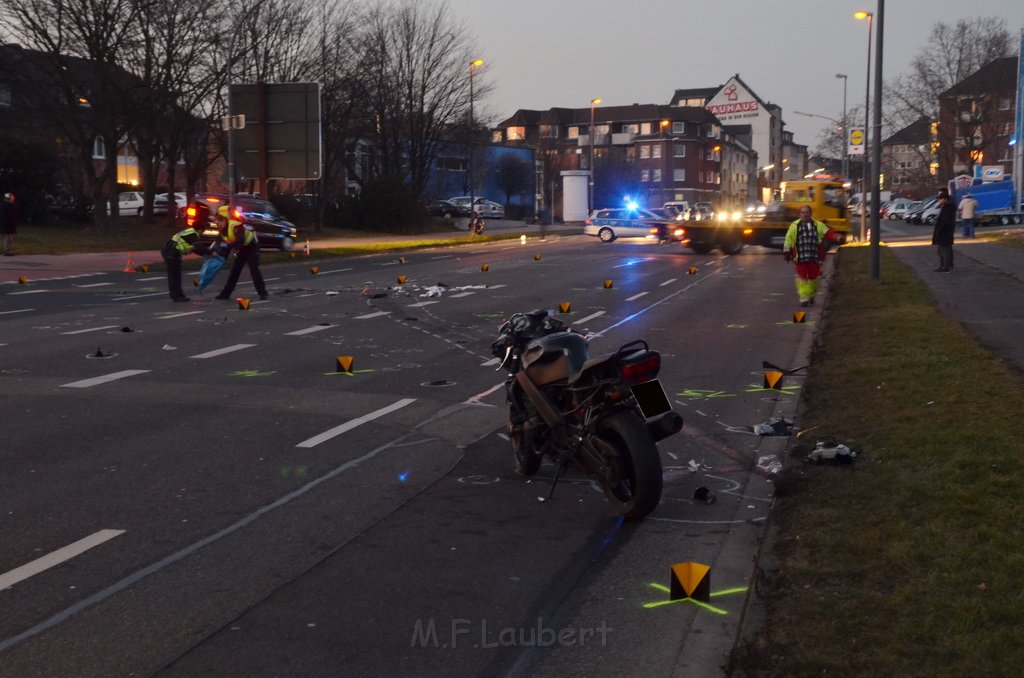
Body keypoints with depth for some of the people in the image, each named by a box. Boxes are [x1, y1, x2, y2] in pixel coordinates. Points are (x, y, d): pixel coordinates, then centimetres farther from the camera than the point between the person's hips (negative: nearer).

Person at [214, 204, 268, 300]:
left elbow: (240, 242, -42)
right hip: (242, 249, 9)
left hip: (251, 246, -9)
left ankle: (262, 293, -14)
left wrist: (228, 245, -45)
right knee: (234, 270, 7)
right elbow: (227, 245, 3)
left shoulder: (236, 226, -31)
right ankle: (225, 294, 11)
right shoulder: (223, 230, -2)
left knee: (254, 269, -17)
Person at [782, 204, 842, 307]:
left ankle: (811, 295, 31)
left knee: (813, 277, 11)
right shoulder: (794, 226, 4)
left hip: (814, 259, 2)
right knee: (802, 278, -4)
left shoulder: (818, 225, 9)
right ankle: (804, 298, 0)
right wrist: (786, 252, -4)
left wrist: (837, 238, -14)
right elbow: (788, 240, 2)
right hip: (800, 258, -2)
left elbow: (828, 233, 3)